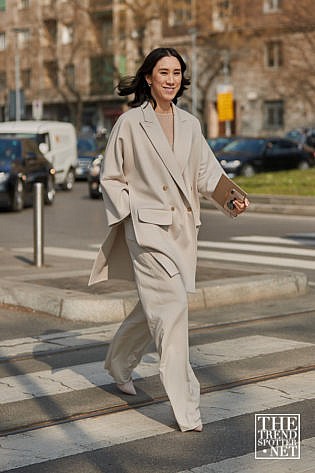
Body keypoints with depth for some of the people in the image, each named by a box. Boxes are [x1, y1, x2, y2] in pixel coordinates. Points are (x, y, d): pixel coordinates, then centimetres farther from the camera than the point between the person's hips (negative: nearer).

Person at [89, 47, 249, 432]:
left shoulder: (189, 125, 10)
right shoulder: (130, 123, -4)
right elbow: (110, 177, 2)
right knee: (172, 306, -14)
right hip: (147, 227, -6)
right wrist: (131, 213, -9)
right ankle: (185, 408, -11)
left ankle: (119, 361, 44)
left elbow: (206, 171, 9)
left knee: (155, 307, 15)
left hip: (183, 227, 6)